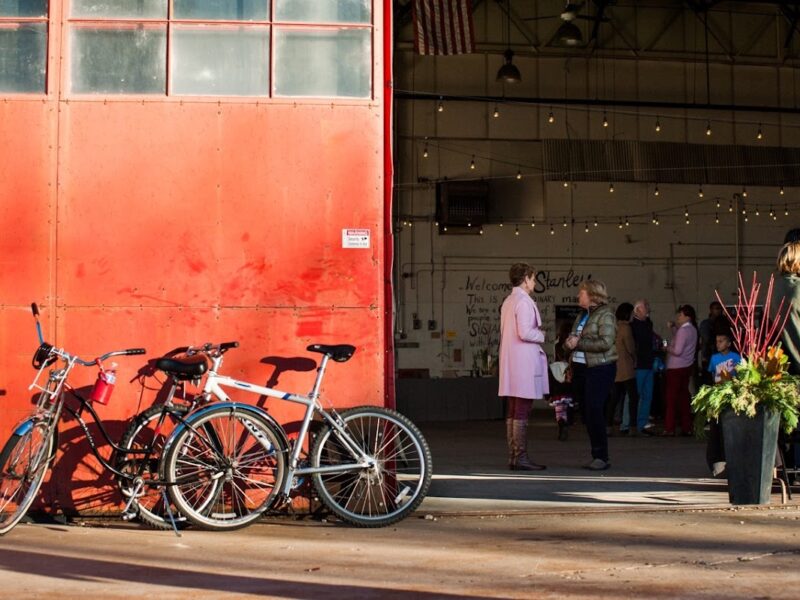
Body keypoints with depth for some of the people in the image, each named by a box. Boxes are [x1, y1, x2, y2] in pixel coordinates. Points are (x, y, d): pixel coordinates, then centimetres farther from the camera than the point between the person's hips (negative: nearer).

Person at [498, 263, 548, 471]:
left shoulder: (508, 301, 15)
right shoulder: (524, 301, -13)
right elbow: (525, 333, -21)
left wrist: (537, 333, 16)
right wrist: (542, 335, -4)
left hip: (511, 364, 9)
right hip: (524, 363, -9)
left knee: (512, 412, 10)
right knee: (522, 413, -8)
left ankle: (513, 456, 13)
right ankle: (520, 458, -7)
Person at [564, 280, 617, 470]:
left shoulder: (605, 315, -8)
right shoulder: (582, 315, 17)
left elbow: (606, 342, -20)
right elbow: (571, 340, 22)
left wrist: (579, 343, -15)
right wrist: (569, 342, -3)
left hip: (599, 369, -8)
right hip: (580, 368, 8)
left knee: (594, 412, -13)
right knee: (587, 414, 8)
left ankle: (601, 457, -7)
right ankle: (597, 455, 15)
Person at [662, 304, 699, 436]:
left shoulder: (683, 330, -18)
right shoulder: (692, 329, 10)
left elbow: (677, 350, -22)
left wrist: (667, 348, -5)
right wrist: (672, 328, 11)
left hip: (676, 368, -8)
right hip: (687, 366, 8)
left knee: (671, 397, -2)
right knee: (684, 397, 11)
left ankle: (669, 429, 0)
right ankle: (686, 428, 12)